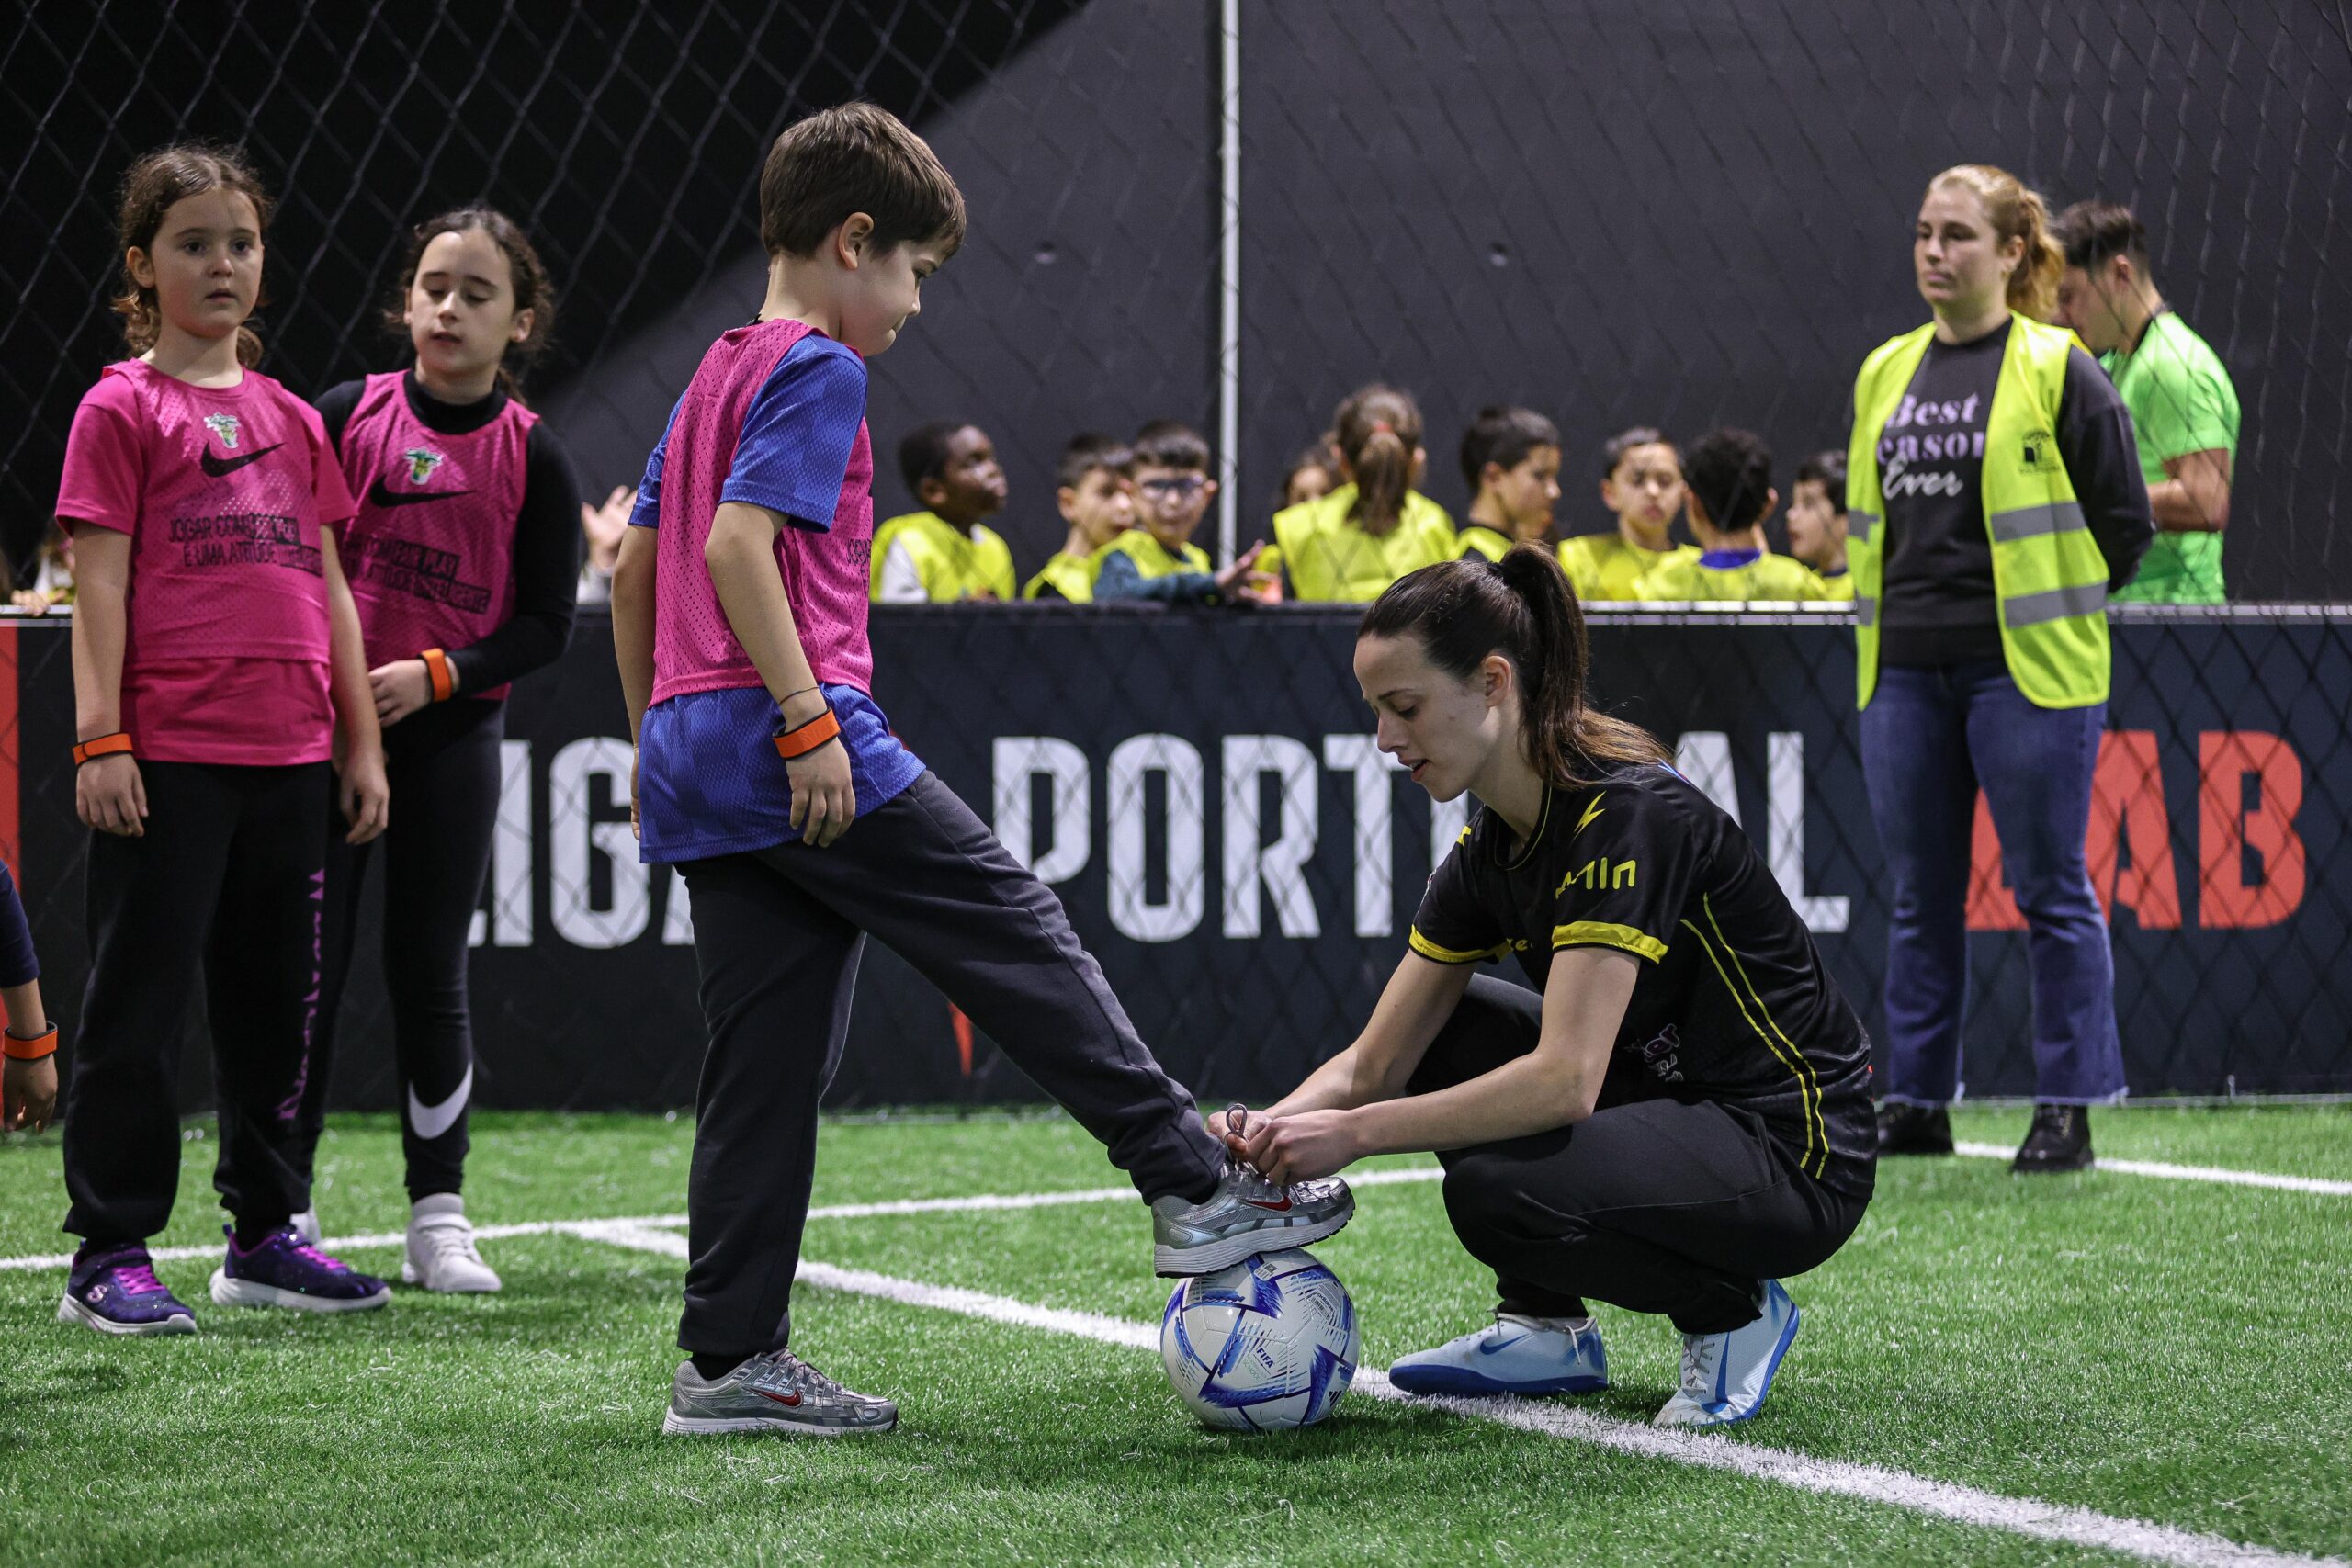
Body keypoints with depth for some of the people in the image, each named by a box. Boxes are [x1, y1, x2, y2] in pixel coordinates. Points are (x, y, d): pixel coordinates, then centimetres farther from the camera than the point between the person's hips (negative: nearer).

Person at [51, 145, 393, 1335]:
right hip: (168, 755, -6)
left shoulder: (289, 417, 15)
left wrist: (362, 741, 13)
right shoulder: (121, 410, -2)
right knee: (140, 1005, -4)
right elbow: (100, 584, -7)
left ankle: (263, 1235, 24)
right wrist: (99, 737, -14)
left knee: (275, 1000, 13)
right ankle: (109, 1258, 0)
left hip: (288, 755, 6)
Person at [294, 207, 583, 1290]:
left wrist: (435, 673, -14)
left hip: (451, 732, 0)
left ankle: (438, 1219, 12)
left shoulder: (532, 457, -2)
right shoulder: (345, 417, 0)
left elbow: (545, 627, -2)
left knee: (430, 974, 4)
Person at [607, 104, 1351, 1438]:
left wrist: (657, 744, 27)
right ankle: (1198, 1191, -1)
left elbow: (634, 568, 23)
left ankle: (732, 1361, 5)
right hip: (800, 741, -9)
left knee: (772, 1052, 8)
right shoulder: (818, 371, -7)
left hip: (693, 751, 9)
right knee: (1022, 937, -3)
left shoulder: (713, 379, 21)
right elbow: (739, 546, -19)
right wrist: (809, 720, -21)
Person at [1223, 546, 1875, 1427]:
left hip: (1799, 1163, -9)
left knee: (1497, 1190, -29)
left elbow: (1564, 1080, -32)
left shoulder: (1626, 815, -23)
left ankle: (1735, 1310, -4)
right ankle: (1548, 1329, 13)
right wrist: (1263, 1132, -15)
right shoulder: (1490, 849, 4)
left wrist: (1355, 1133, -30)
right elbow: (1376, 1062, 5)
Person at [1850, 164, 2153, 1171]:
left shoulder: (2058, 371, -5)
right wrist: (1890, 615, 14)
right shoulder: (1884, 373, 13)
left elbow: (2124, 519, -3)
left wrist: (2052, 612, 2)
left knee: (2049, 890, -2)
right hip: (1904, 670, 6)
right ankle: (1916, 1105, 16)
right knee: (1921, 895, 9)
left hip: (2026, 670, -6)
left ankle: (2066, 1111, 3)